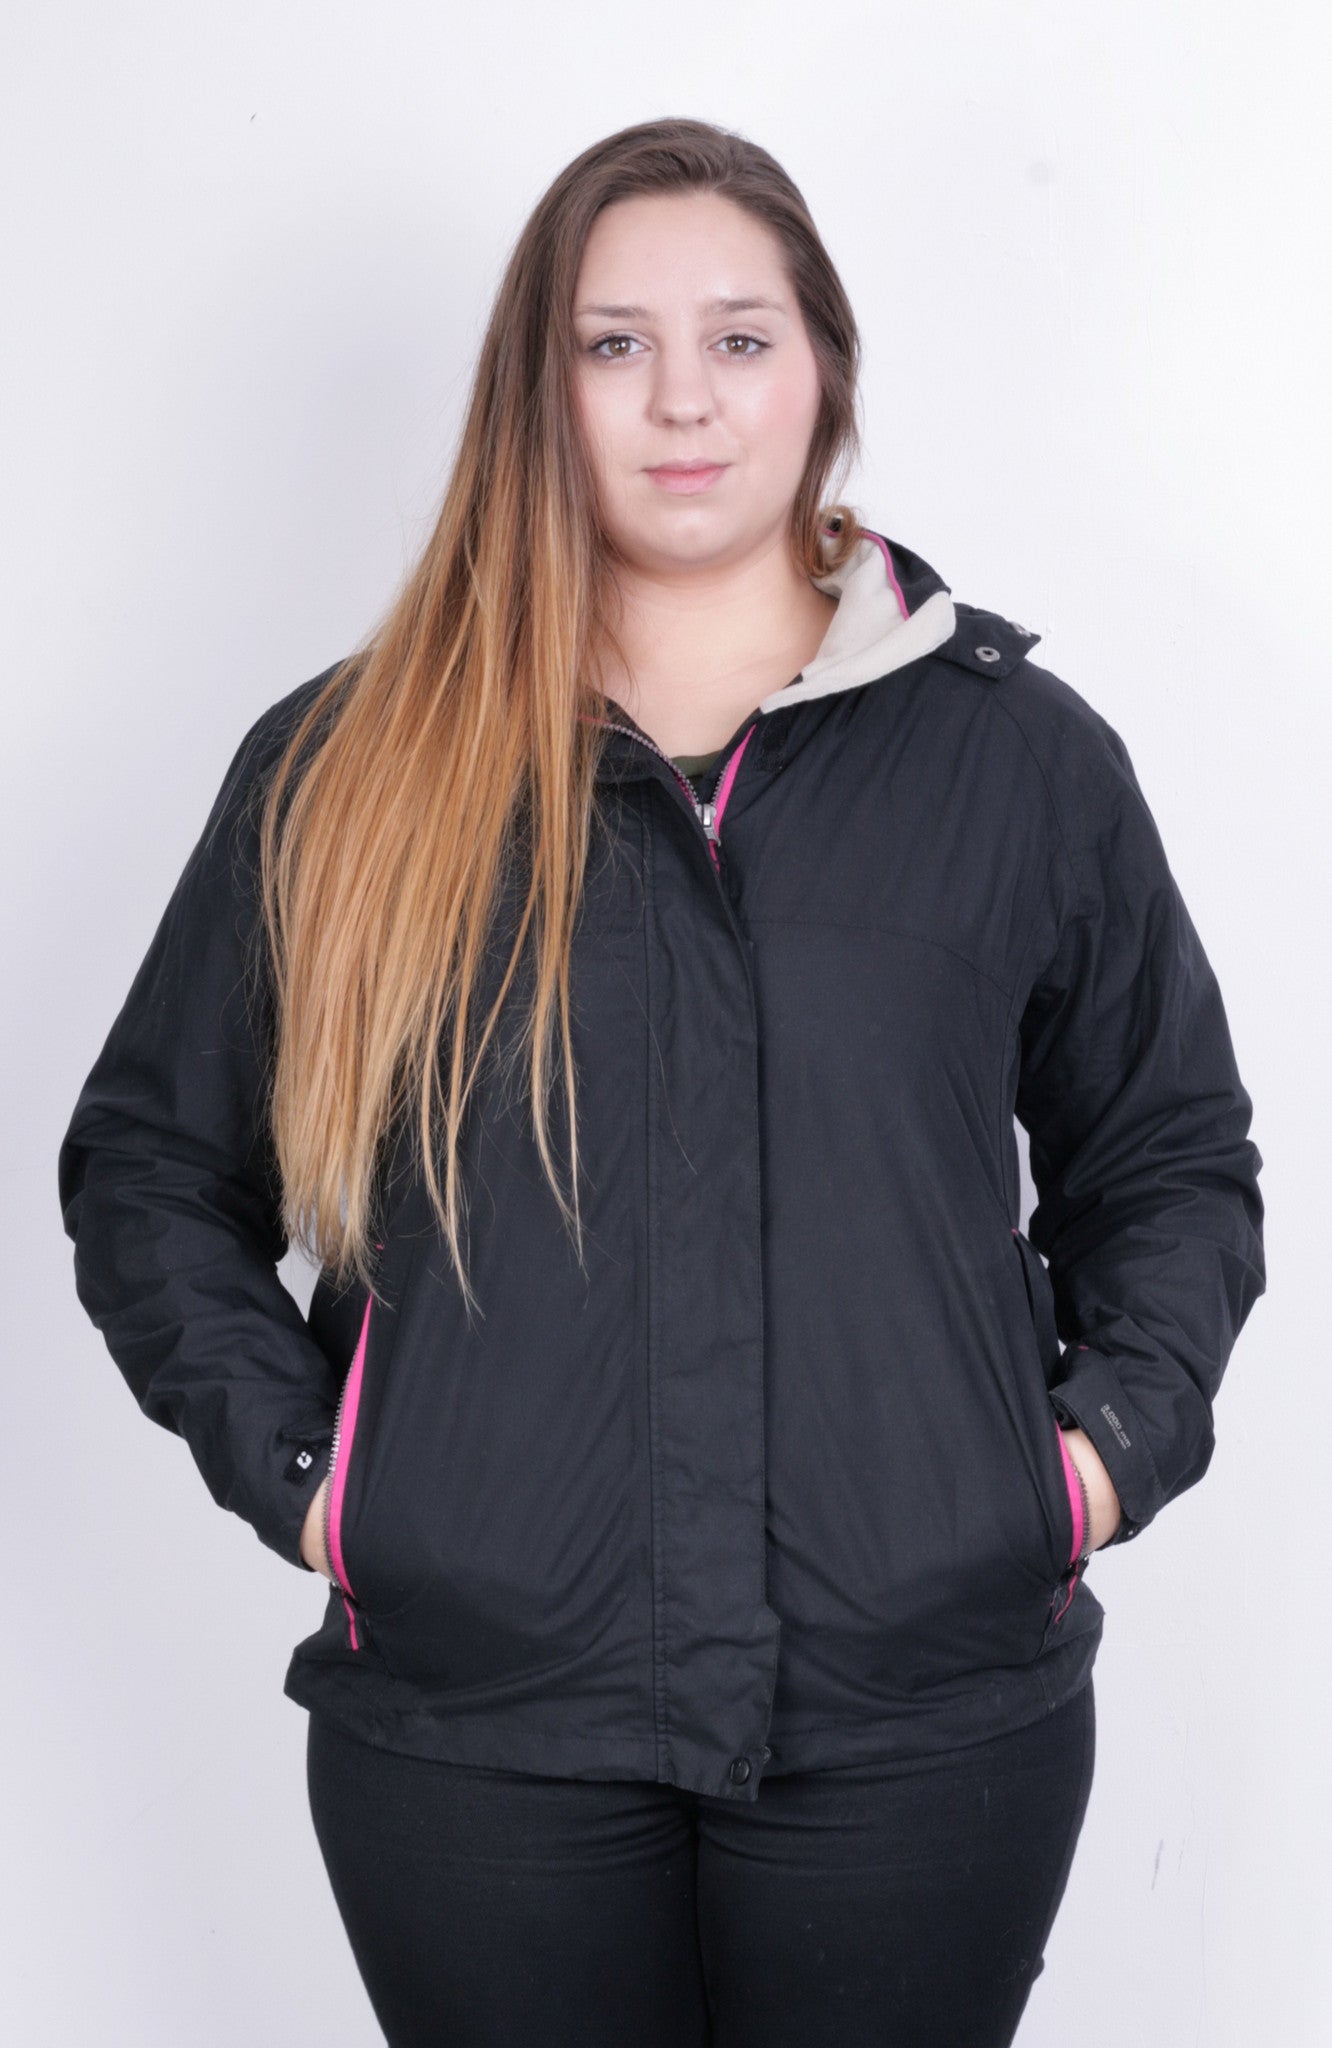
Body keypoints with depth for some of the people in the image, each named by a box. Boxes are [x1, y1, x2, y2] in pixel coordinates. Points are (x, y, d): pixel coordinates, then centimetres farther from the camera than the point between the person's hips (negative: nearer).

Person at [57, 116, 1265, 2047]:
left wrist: (1110, 1440, 1)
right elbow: (147, 1168, 12)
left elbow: (1174, 1158, 16)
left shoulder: (1024, 755, 6)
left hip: (927, 1723, 1)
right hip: (472, 1728, 0)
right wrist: (295, 1466, 0)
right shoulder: (342, 774, 5)